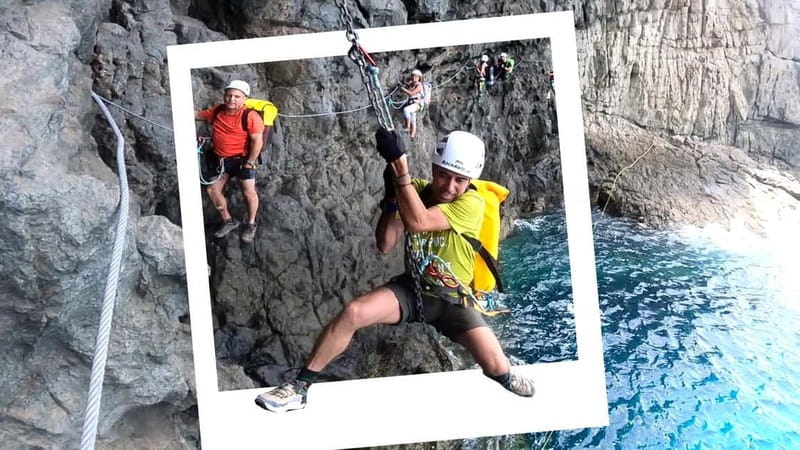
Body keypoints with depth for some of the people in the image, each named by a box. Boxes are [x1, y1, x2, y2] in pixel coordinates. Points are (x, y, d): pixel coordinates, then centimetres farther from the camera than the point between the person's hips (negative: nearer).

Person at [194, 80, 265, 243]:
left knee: (248, 192, -4)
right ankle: (228, 221, 24)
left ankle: (251, 225, 18)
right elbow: (198, 115, 18)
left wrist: (249, 163, -19)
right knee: (212, 190, 6)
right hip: (221, 159, 6)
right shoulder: (217, 111, 1)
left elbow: (257, 141, -19)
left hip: (242, 159, -6)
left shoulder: (250, 116, -18)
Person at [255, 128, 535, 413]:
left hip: (454, 300, -2)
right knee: (353, 313, -23)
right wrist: (391, 200, -26)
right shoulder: (416, 190, -7)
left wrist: (400, 169, -41)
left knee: (497, 368, -13)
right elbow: (385, 246, -12)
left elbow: (417, 223, -36)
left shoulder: (472, 203, -21)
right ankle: (299, 387, -10)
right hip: (412, 288, 2)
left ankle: (507, 379, 28)